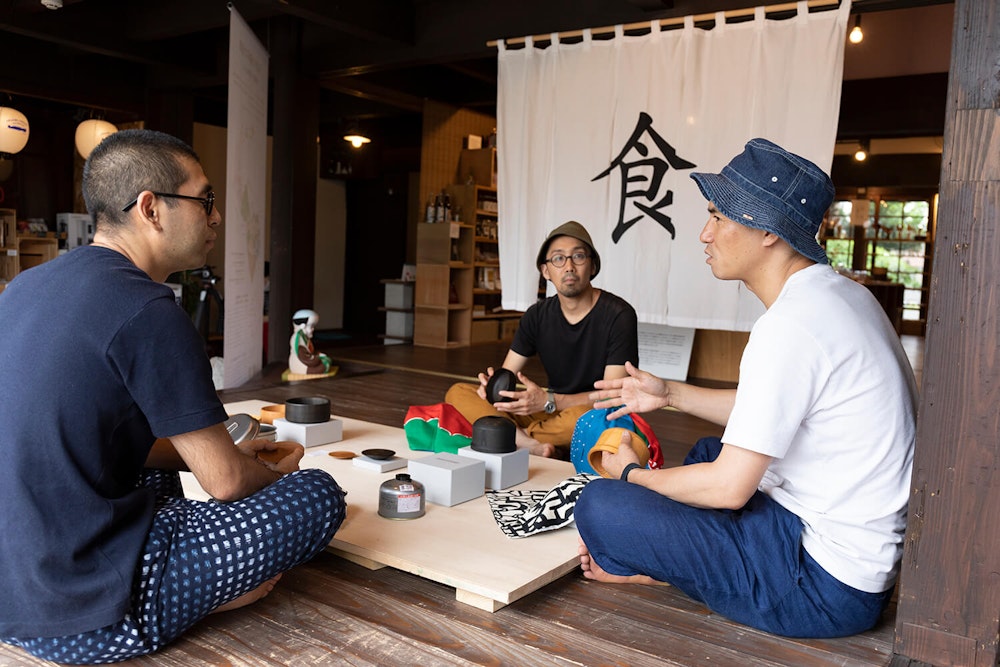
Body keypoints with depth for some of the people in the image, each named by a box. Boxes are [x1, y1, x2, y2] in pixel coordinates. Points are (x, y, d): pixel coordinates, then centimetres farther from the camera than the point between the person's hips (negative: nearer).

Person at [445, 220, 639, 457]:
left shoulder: (618, 315, -12)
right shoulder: (538, 315, 4)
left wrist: (548, 401, -29)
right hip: (552, 412, 5)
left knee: (583, 417, -42)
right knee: (458, 393, -10)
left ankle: (514, 436, -17)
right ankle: (531, 445, -28)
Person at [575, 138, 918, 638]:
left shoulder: (790, 326, -26)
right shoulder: (840, 292, 6)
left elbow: (729, 487, -23)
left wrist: (632, 474, -5)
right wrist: (670, 394, 17)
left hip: (824, 584, -10)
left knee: (598, 506, -19)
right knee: (706, 451, 31)